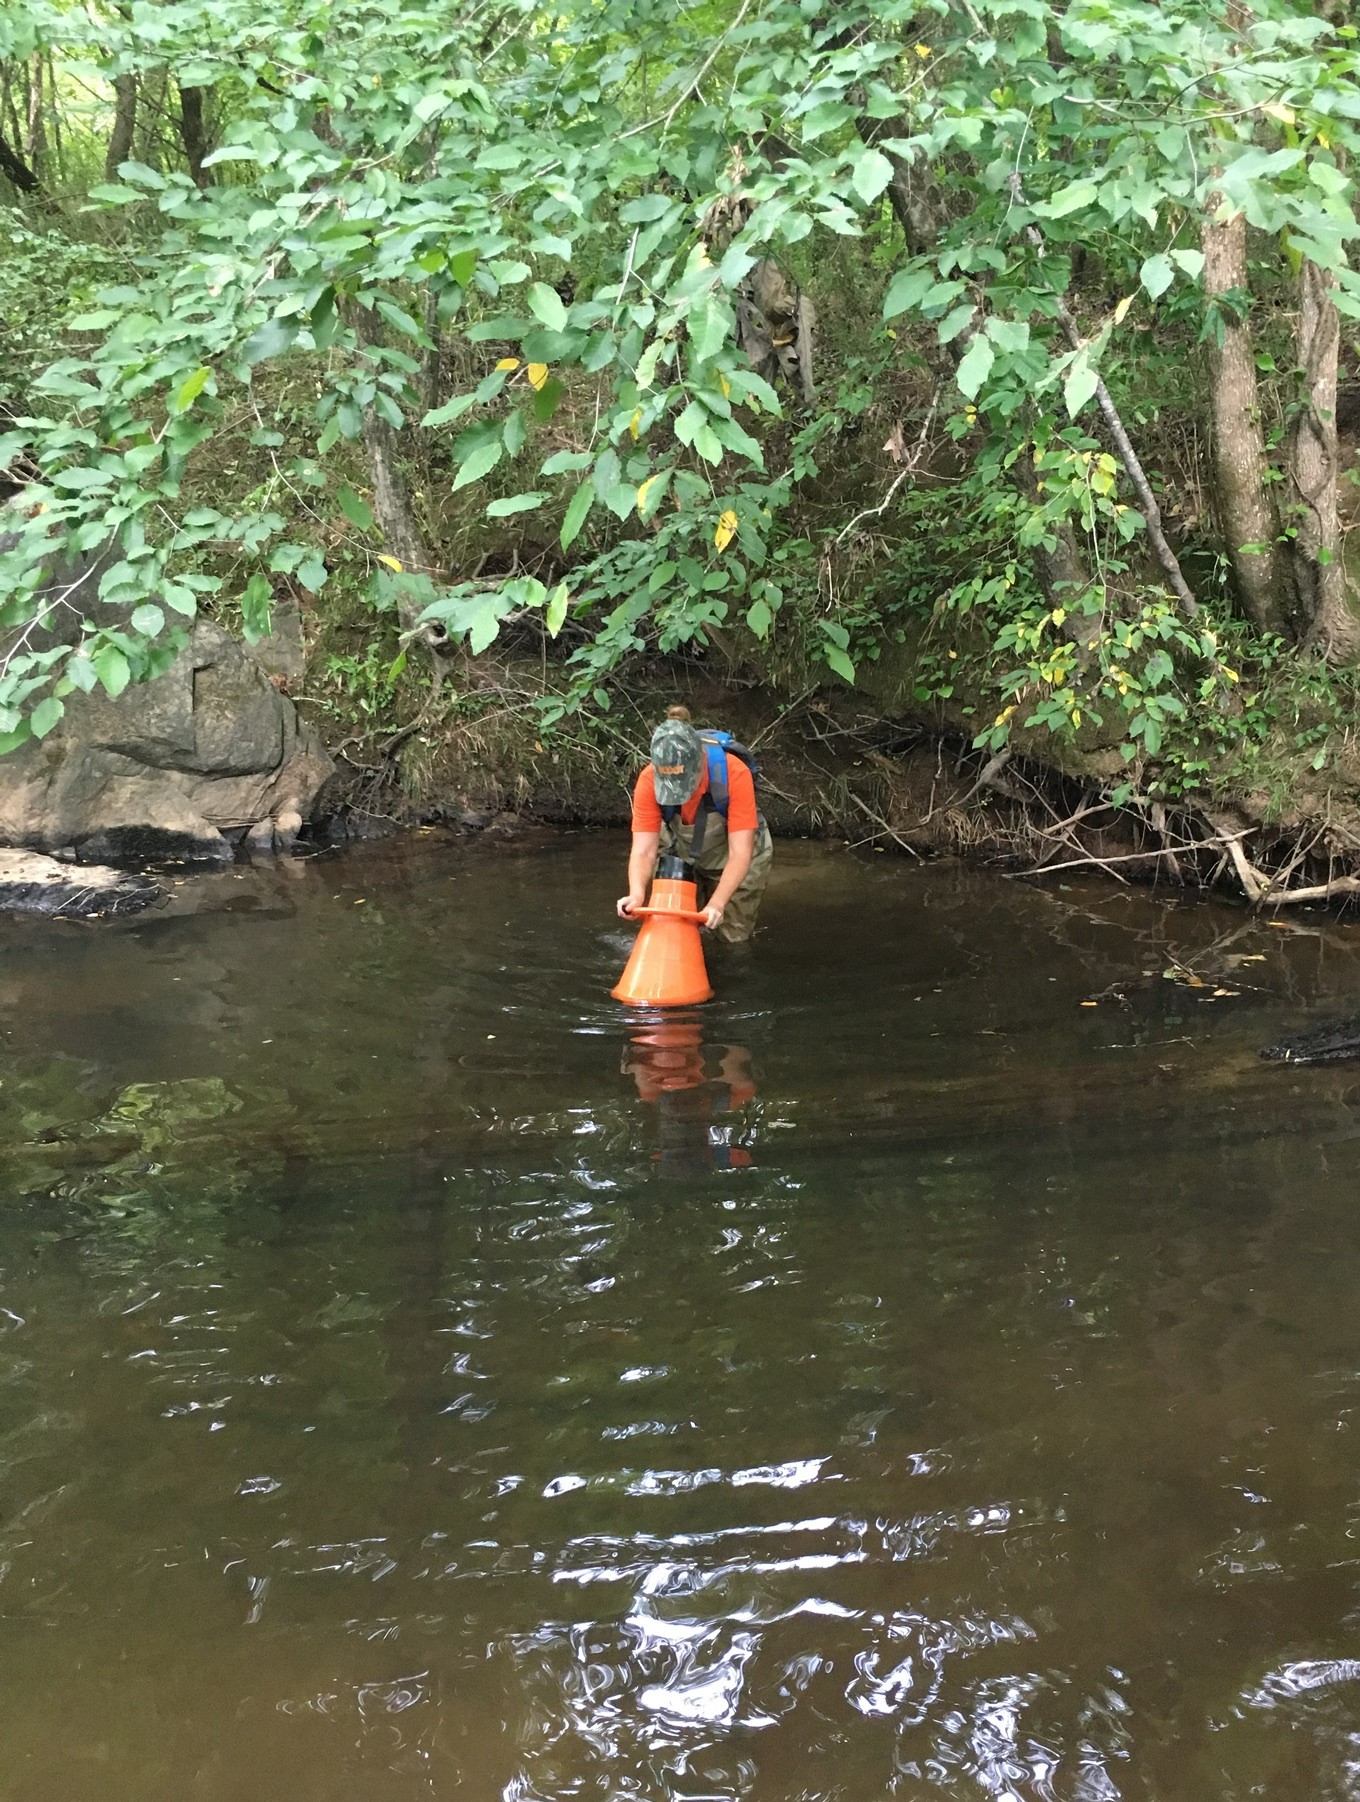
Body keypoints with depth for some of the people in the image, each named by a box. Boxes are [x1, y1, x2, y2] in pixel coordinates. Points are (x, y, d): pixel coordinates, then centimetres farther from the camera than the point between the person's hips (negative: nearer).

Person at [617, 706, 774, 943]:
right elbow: (643, 850, -32)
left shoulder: (734, 773, -38)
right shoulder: (649, 781, -31)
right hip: (679, 851, 2)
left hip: (732, 855, -2)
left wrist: (717, 904, -50)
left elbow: (740, 852, -37)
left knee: (734, 935, 2)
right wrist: (637, 894, -53)